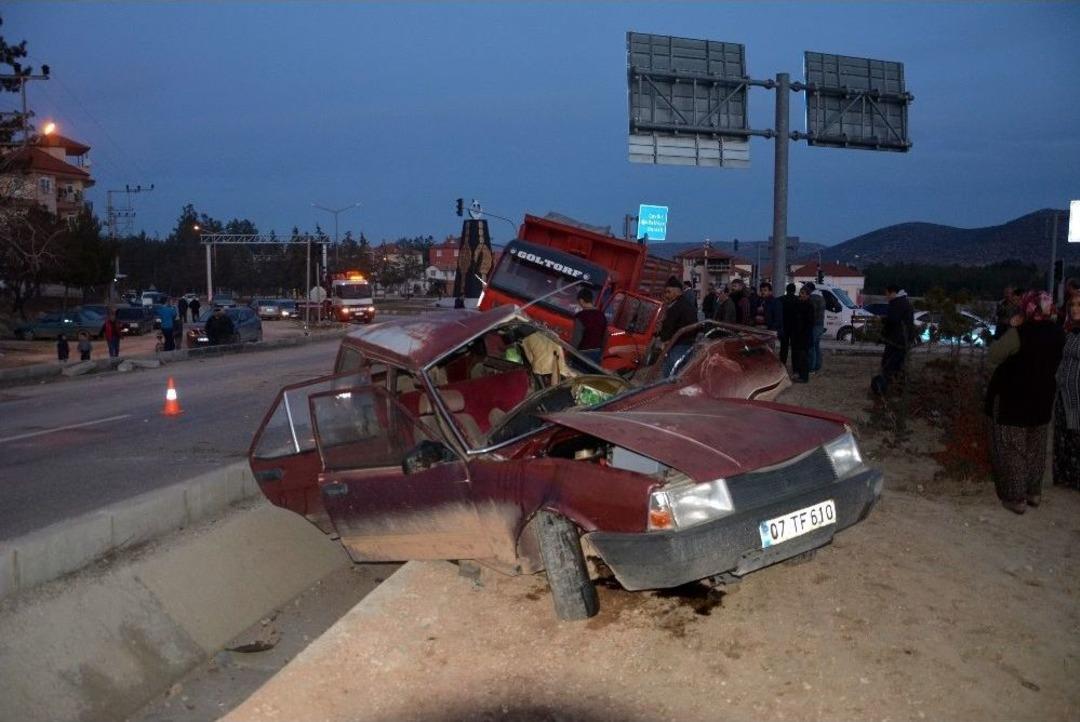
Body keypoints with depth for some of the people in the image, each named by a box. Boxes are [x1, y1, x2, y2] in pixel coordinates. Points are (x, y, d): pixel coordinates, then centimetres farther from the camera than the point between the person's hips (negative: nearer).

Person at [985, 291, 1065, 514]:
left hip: (1012, 399, -6)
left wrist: (1012, 329, -12)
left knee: (1012, 449, 5)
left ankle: (1016, 498, 10)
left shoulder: (1020, 333, -24)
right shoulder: (1058, 333, -2)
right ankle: (1034, 492, 30)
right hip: (1042, 398, 6)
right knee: (1035, 448, 19)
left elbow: (994, 356, -16)